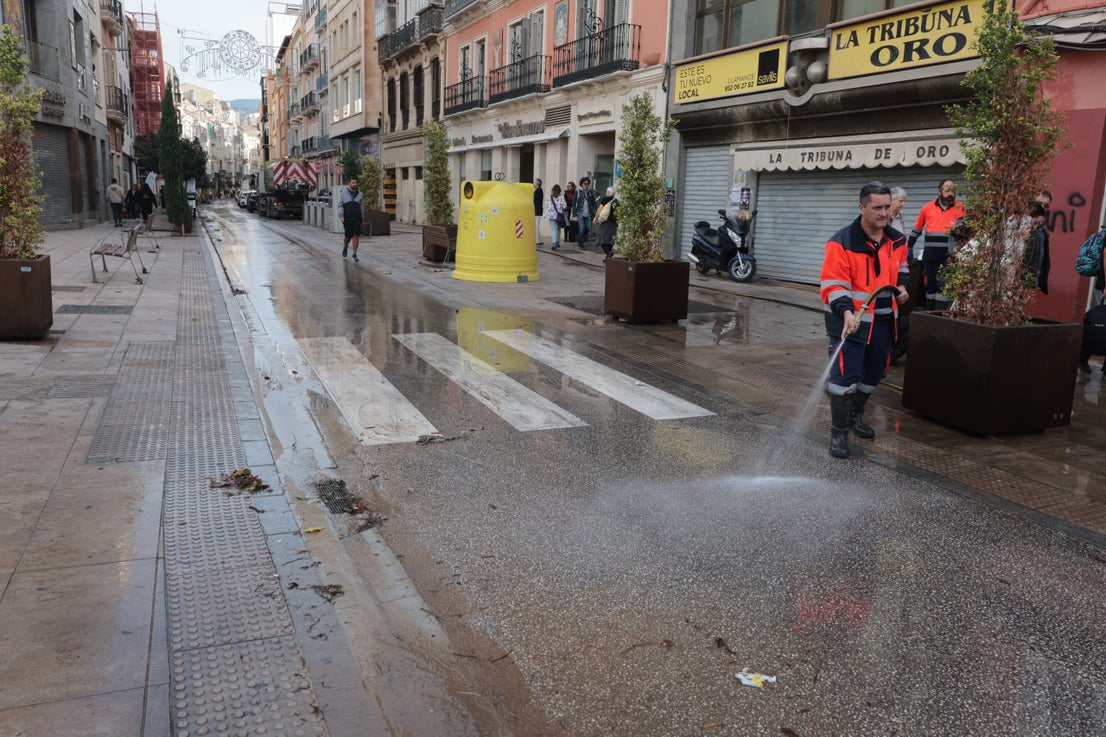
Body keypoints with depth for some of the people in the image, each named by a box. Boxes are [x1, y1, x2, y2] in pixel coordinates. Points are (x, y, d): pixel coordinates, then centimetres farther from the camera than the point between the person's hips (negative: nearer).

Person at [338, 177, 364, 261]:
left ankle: (354, 254, -3)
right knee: (348, 237, 3)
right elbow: (340, 206, -2)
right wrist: (341, 216, -15)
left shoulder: (360, 194, 7)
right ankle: (345, 246, 37)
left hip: (357, 219, 1)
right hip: (347, 219, -1)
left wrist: (362, 218, 14)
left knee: (356, 236, -9)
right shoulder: (343, 193, 1)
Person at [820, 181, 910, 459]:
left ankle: (855, 415, 44)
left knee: (874, 373, 20)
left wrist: (902, 286, 3)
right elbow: (833, 284, -21)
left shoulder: (897, 240, 4)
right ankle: (838, 433, 2)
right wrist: (846, 312, -36)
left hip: (883, 321, 7)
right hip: (849, 319, -7)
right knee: (845, 376, -10)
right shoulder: (842, 242, -18)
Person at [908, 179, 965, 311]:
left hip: (949, 254, -2)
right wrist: (909, 248, 17)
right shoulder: (927, 207, 6)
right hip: (930, 255, 2)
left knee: (944, 285, -4)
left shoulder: (960, 208, 3)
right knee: (930, 284, 9)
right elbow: (917, 229, 16)